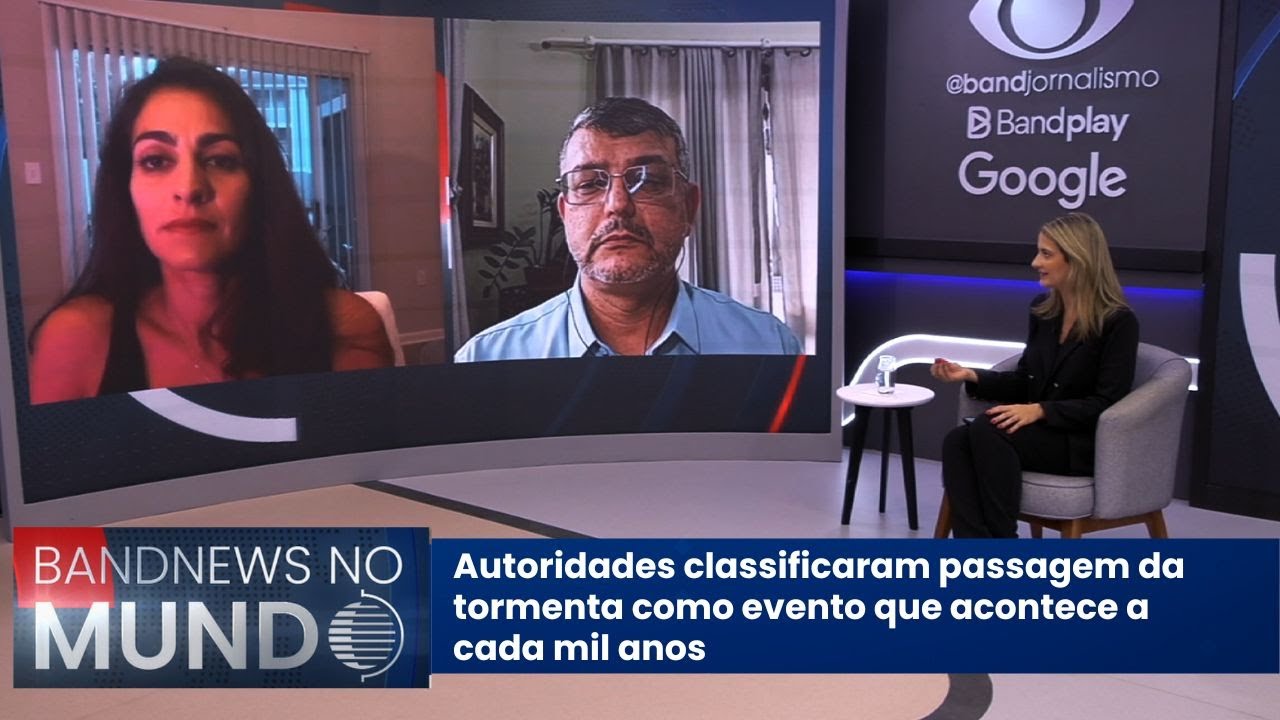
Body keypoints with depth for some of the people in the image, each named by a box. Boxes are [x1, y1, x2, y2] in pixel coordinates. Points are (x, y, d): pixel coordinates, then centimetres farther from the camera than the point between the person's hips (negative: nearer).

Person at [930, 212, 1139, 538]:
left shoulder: (1118, 321, -10)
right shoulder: (1042, 310, 9)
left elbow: (1106, 403, -15)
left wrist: (1040, 411, -25)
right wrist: (971, 376, -2)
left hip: (1085, 442, -6)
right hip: (1038, 431, 6)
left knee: (987, 429, -32)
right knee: (957, 441, -24)